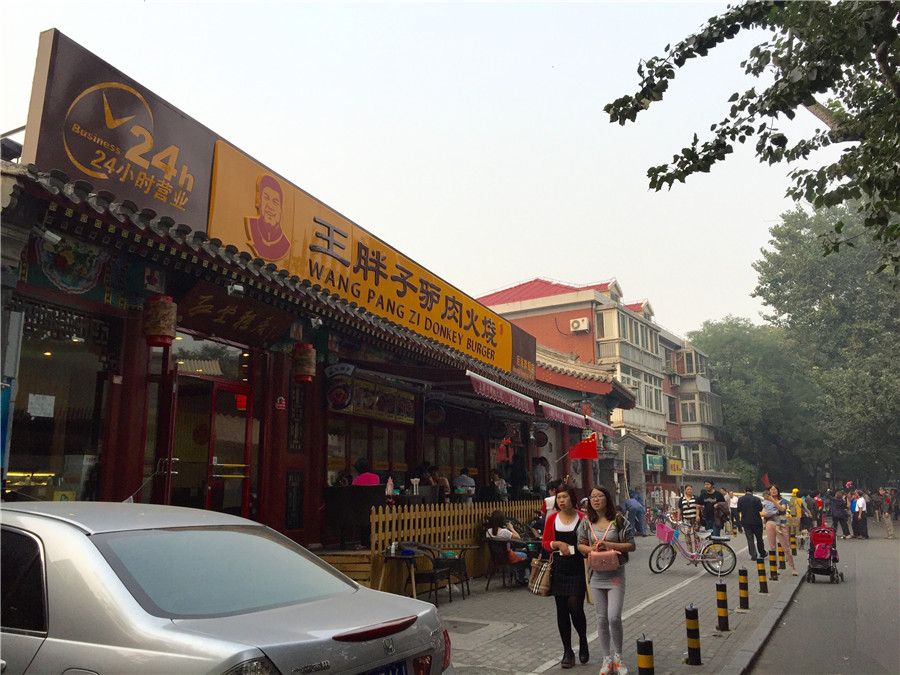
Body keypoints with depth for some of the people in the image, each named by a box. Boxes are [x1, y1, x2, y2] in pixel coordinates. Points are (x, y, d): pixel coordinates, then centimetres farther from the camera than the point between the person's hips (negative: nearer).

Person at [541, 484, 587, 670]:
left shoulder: (582, 518, -6)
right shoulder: (552, 518, 2)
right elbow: (545, 543, 8)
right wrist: (558, 544, -10)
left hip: (578, 569, -3)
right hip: (559, 569, 3)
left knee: (575, 607, -11)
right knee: (562, 609, 7)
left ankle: (583, 640, 21)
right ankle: (567, 651, 21)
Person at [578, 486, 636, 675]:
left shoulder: (619, 521, -5)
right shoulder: (586, 523, 4)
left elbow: (631, 545, -5)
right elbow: (580, 545, 8)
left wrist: (608, 545, -16)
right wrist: (592, 549, -13)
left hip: (615, 574, -3)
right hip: (596, 574, 3)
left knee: (614, 617, -10)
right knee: (601, 619, 9)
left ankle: (618, 657, 13)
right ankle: (607, 659, 22)